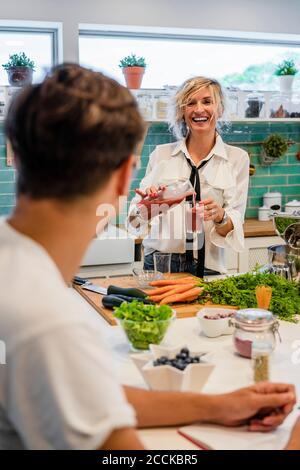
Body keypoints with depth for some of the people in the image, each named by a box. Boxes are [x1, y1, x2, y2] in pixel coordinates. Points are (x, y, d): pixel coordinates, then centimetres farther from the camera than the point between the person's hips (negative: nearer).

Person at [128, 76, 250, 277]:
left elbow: (234, 228, 0)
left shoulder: (237, 158, 2)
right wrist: (147, 203, -14)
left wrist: (220, 216, -20)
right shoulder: (161, 154, 5)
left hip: (208, 266, 0)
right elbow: (139, 218, 6)